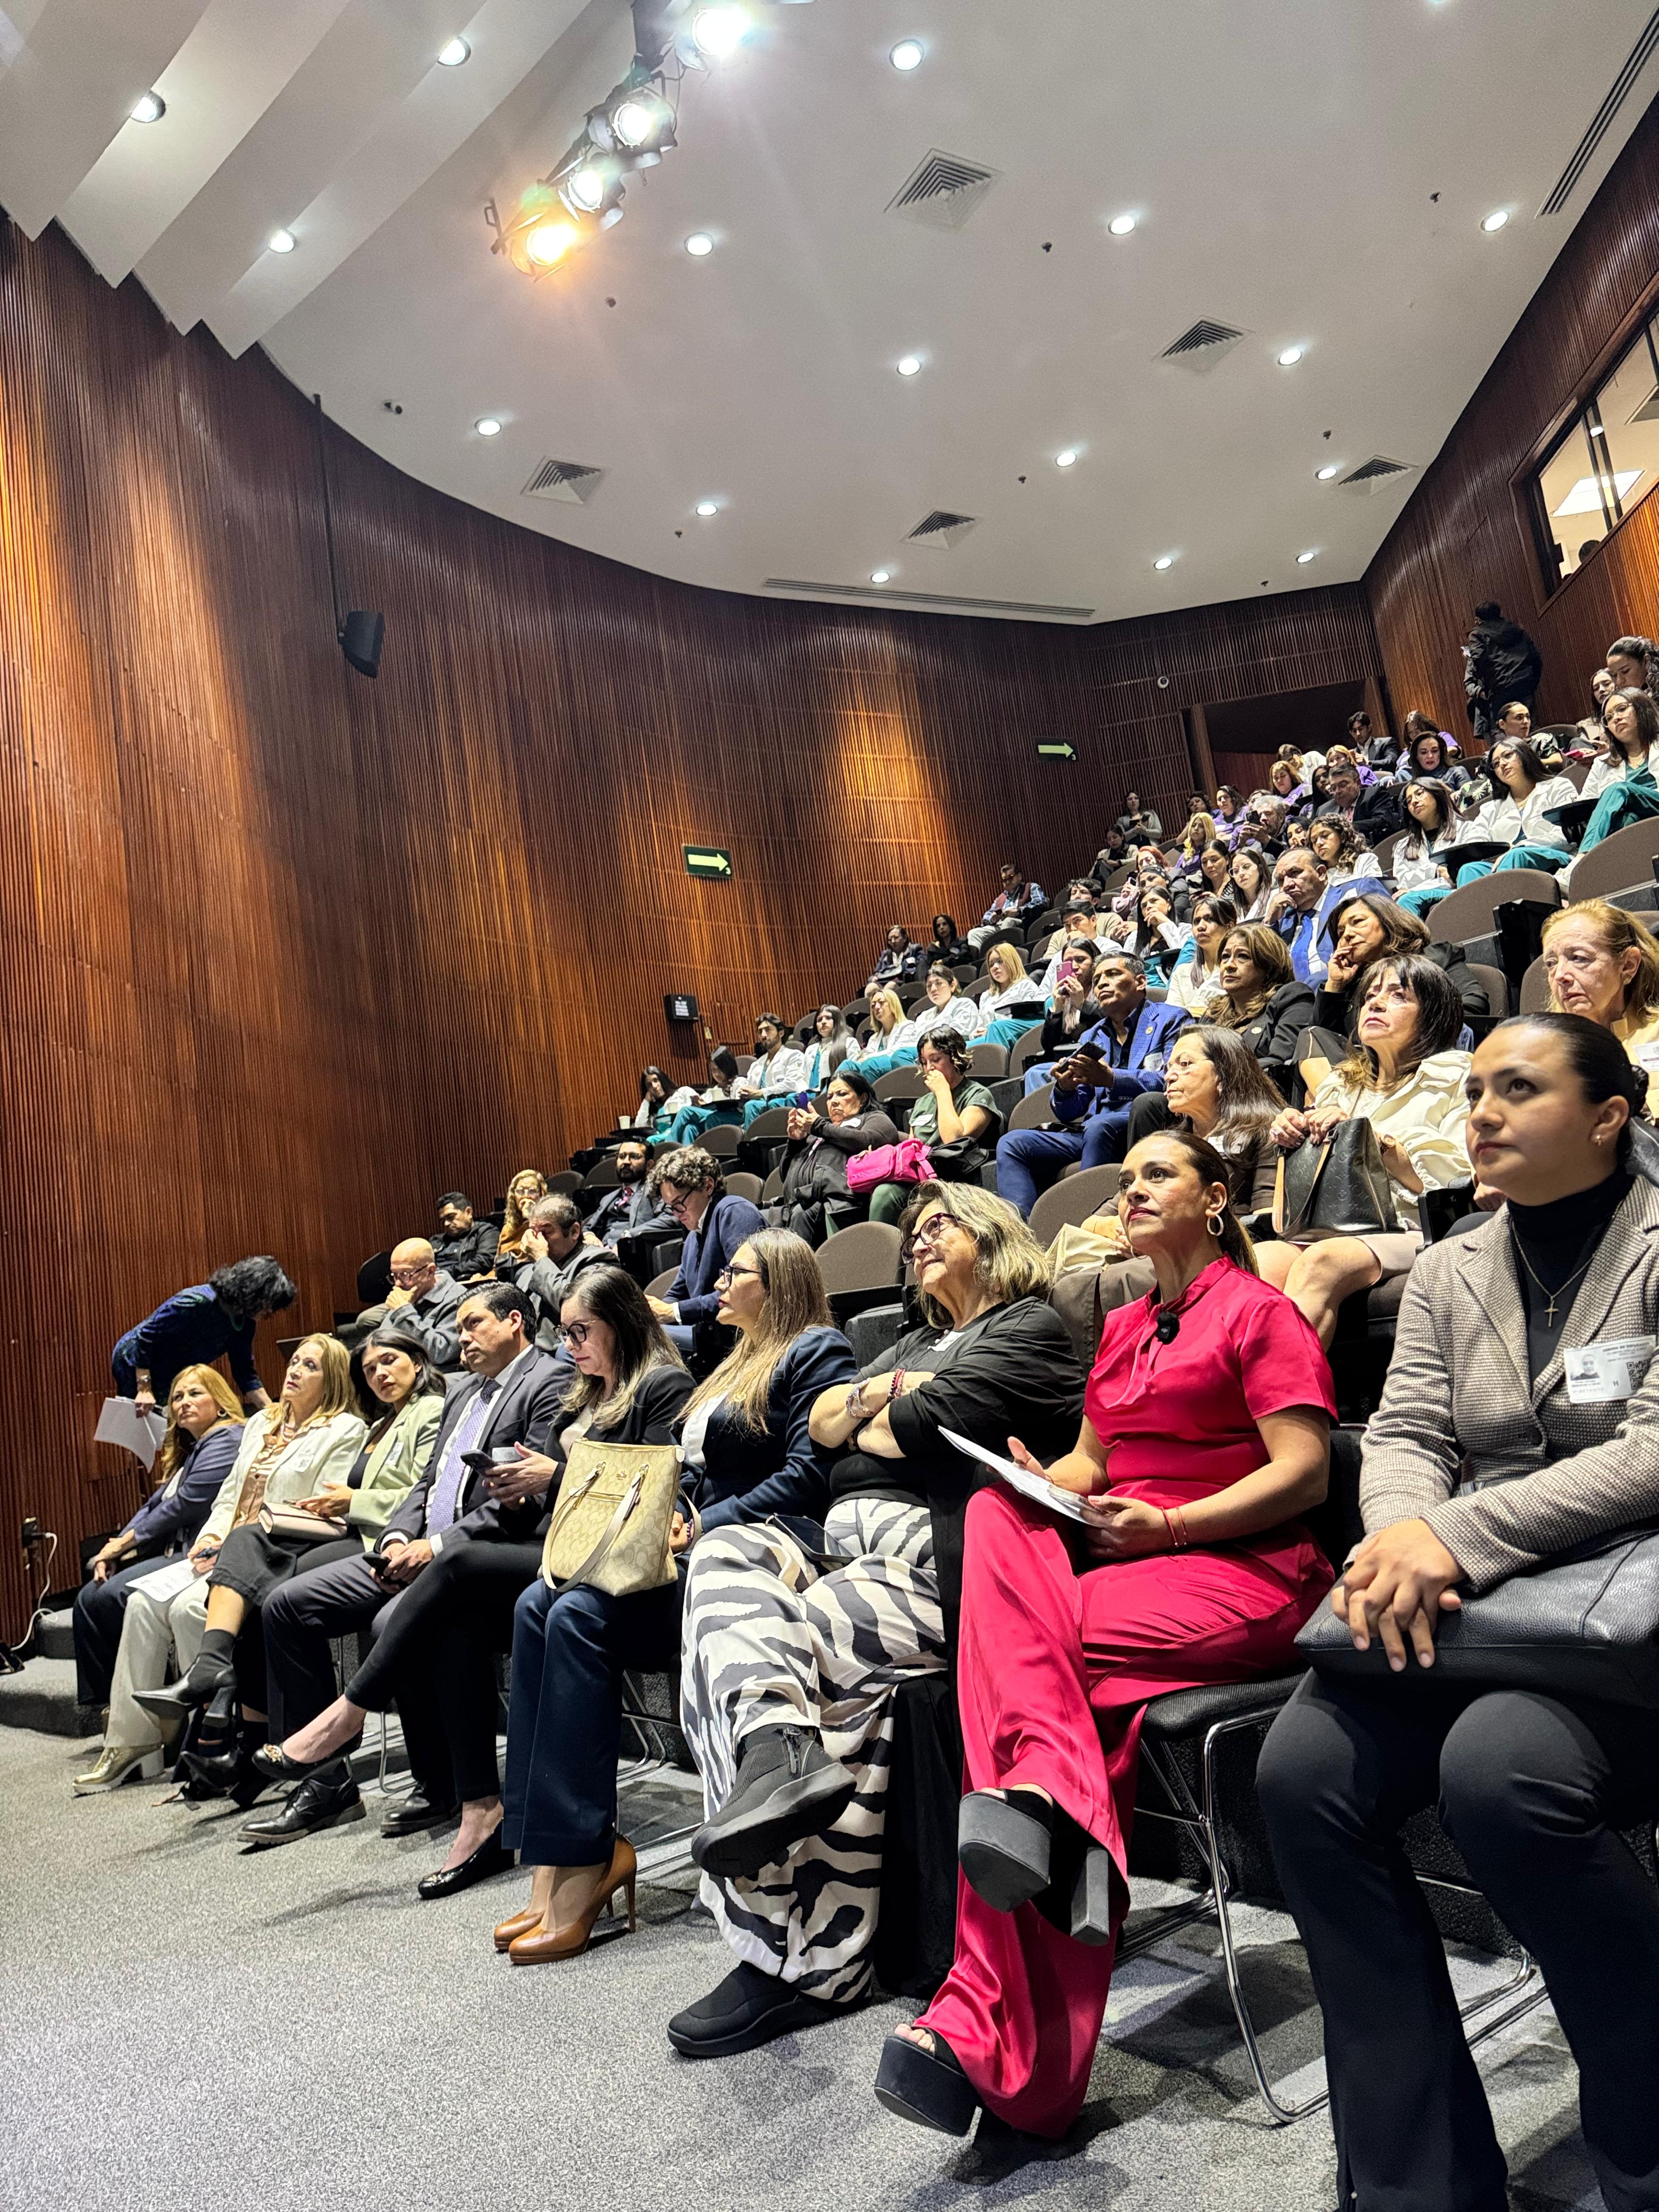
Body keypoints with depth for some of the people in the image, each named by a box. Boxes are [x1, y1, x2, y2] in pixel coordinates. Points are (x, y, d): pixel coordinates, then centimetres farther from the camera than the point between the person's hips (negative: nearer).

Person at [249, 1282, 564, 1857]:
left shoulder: (548, 1384, -6)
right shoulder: (463, 1394, 24)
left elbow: (529, 1497, -16)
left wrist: (436, 1547, -18)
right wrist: (398, 1538, 0)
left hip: (479, 1562, -10)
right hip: (423, 1554, 10)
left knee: (394, 1625, -36)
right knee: (288, 1604, -1)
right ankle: (323, 1781, 4)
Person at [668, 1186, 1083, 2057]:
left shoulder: (1032, 1329, 6)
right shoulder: (920, 1341, 33)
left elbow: (923, 1423, -9)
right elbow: (822, 1419, 19)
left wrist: (863, 1423, 11)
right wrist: (889, 1389, 2)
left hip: (939, 1562, -8)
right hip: (846, 1552, 8)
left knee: (727, 1641, -24)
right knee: (728, 1552, -22)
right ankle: (779, 1751, -42)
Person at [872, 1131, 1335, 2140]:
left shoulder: (1260, 1311, 2)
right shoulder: (1124, 1329, 24)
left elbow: (1304, 1472, -6)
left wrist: (1169, 1525, -16)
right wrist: (1045, 1484, 3)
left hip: (1246, 1568, -6)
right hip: (1130, 1564, 6)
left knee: (1009, 1642, -26)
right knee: (1000, 1520, -27)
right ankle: (1052, 1813, -35)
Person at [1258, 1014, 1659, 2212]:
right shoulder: (1449, 1272, 13)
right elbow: (1403, 1435, 8)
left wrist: (1459, 1536, -23)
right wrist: (1405, 1533, -16)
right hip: (1470, 1611, 5)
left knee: (1500, 1766, -34)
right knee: (1304, 1768, -20)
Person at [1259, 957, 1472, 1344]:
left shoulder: (1452, 1077, 10)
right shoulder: (1341, 1083, 26)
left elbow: (1457, 1180, -4)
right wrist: (1290, 1139, 6)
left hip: (1414, 1235, -4)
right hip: (1335, 1230, 5)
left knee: (1320, 1262, -37)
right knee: (1258, 1260, -30)